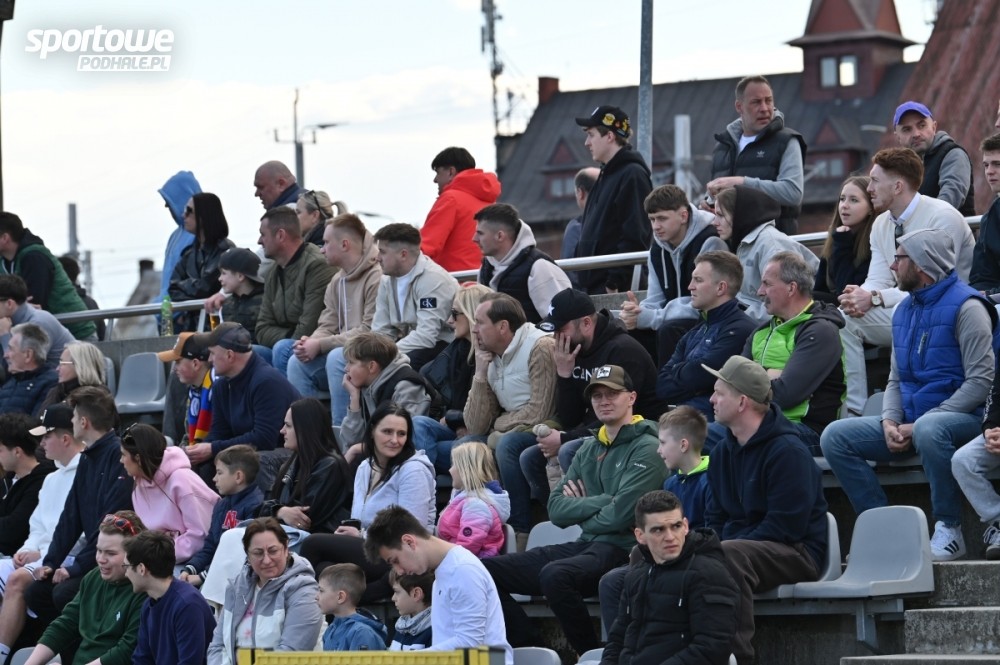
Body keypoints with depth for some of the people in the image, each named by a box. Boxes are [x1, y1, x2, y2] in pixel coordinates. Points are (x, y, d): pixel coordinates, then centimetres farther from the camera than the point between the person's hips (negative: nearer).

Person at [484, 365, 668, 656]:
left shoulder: (646, 449, -6)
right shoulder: (590, 449, 17)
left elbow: (621, 515, -17)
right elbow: (556, 509, 7)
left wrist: (581, 509, 1)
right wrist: (600, 502, -8)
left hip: (621, 549, -8)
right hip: (585, 545, 8)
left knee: (555, 575, -37)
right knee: (488, 570, -3)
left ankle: (591, 654, -20)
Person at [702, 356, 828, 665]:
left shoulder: (788, 451, -14)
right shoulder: (723, 452, 12)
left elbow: (784, 527, -20)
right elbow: (715, 519, 17)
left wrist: (721, 548, -22)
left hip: (795, 552, -8)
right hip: (740, 546, 8)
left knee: (729, 557, -37)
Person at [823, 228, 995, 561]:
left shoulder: (966, 306, -10)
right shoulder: (904, 310, 15)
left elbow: (980, 382, -17)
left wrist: (918, 424, -19)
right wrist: (890, 421, -4)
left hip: (963, 418, -8)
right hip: (911, 420, 8)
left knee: (929, 430, -42)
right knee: (835, 436, -9)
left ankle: (949, 531, -27)